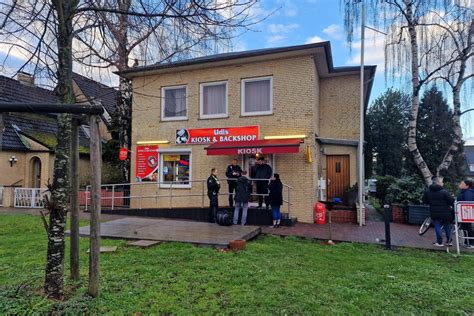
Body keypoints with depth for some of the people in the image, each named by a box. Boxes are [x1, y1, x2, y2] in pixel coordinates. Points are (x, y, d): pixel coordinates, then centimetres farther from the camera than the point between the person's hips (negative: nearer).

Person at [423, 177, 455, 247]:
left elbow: (424, 201, 7)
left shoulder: (428, 191, 0)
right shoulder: (444, 191, -15)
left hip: (434, 213, 3)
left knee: (437, 227, 7)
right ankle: (448, 241, 23)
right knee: (447, 227, 14)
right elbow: (451, 201, -16)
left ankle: (439, 242, 7)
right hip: (445, 213, -2)